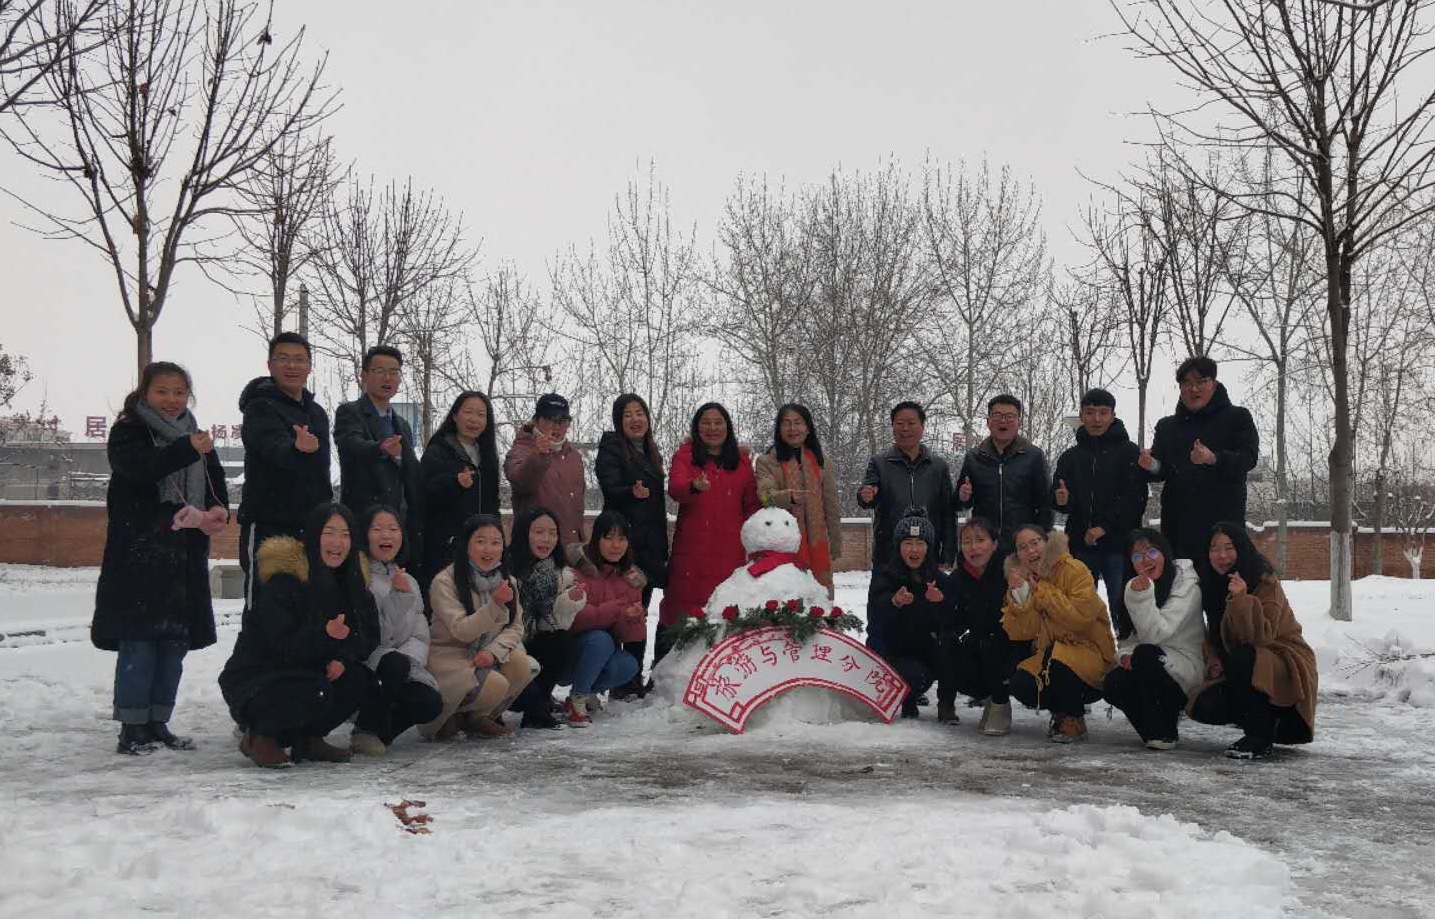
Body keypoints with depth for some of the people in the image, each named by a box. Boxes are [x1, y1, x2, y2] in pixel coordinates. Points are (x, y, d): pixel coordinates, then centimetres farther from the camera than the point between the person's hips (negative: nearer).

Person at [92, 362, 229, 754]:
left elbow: (216, 483, 17)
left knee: (176, 639, 7)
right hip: (139, 553, -6)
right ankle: (132, 727, -3)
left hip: (186, 556, 6)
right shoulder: (127, 431, 0)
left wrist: (218, 509, -5)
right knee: (139, 639, -8)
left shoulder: (197, 437, 18)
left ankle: (158, 722, 16)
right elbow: (140, 467, -21)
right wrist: (187, 450, -33)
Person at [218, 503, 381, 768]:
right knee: (316, 693, -33)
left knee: (362, 682, -16)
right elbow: (282, 646, -24)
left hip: (308, 673, 7)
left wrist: (343, 659, -18)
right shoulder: (284, 582, -18)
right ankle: (260, 737, -6)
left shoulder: (348, 582, 3)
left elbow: (370, 634, 2)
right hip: (254, 679, -7)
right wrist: (325, 634, -41)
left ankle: (307, 738, 3)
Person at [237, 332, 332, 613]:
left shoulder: (317, 413, 16)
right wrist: (298, 449, -51)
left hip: (311, 527, 7)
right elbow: (276, 449, -30)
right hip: (267, 525, -7)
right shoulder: (261, 408, -8)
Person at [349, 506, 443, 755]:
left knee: (431, 703, -22)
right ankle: (366, 732, -13)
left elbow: (421, 636, 8)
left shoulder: (408, 582, 17)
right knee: (395, 663, -36)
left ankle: (381, 732, 7)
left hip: (402, 664, 5)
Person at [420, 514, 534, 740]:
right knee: (495, 686, -30)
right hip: (450, 656, -6)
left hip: (486, 656, 6)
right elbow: (461, 631, -23)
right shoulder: (444, 582, -14)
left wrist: (493, 651, -21)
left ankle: (479, 717, 0)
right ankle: (450, 716, 0)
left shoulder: (507, 581, 5)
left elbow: (516, 627, -1)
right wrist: (495, 604, -37)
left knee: (521, 665, -23)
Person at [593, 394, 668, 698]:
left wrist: (662, 550, 22)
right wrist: (632, 492, -37)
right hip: (623, 543, -7)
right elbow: (611, 489, -15)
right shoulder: (611, 448, -2)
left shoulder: (651, 453, 20)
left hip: (649, 545, 7)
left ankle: (635, 680, 15)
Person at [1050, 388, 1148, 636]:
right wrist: (1062, 500, -12)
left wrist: (1104, 526, -14)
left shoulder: (1130, 453, 3)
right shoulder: (1070, 456, 14)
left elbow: (1135, 498, -6)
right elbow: (1056, 498, 13)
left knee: (1122, 609, -5)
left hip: (1118, 544, -3)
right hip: (1080, 544, 3)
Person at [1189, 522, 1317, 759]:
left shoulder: (1265, 582, -16)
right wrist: (1214, 661, -4)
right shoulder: (1214, 585, 4)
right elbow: (1215, 636, 15)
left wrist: (1241, 599, -38)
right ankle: (1269, 719, 10)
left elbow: (1262, 635, -27)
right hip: (1241, 675, 7)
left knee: (1240, 659, -36)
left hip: (1287, 669, -7)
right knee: (1203, 709, -15)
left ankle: (1260, 738, -20)